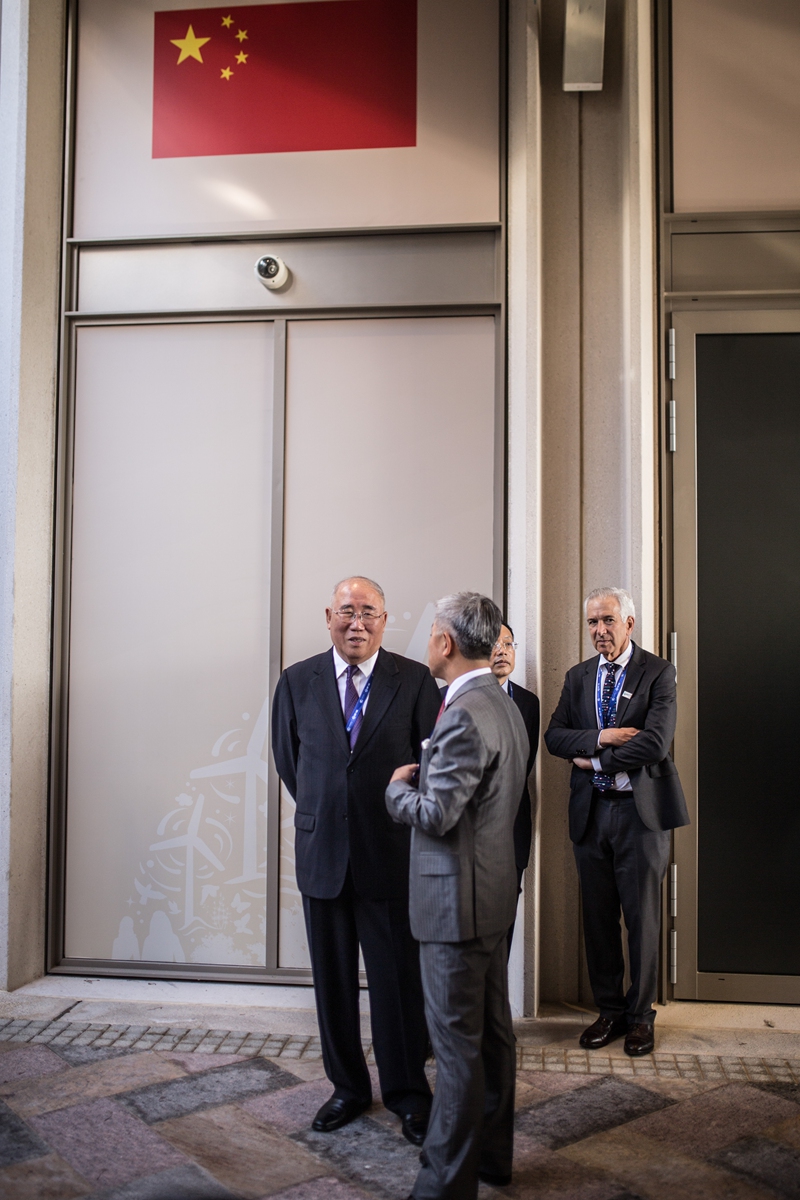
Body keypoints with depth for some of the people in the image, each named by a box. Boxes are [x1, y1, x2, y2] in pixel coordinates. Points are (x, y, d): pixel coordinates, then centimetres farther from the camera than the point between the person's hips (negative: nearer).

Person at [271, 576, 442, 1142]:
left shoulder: (415, 680, -5)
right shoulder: (297, 681, 2)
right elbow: (287, 756, 13)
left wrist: (398, 814, 4)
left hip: (392, 855, -2)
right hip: (322, 854, 3)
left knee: (399, 979, 6)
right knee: (333, 979, 14)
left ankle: (408, 1092, 25)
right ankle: (348, 1087, 32)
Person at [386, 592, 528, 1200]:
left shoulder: (465, 716, -23)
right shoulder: (504, 705, 9)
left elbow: (435, 814, -24)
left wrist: (398, 786, -7)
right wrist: (423, 778, 13)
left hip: (458, 898, -10)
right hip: (495, 890, 10)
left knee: (458, 1046, 2)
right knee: (493, 1030, 20)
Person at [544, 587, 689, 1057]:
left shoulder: (658, 672, -4)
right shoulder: (578, 676, 11)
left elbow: (655, 742, -17)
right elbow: (554, 736, 2)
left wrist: (596, 762, -11)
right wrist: (600, 738, -15)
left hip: (640, 810, -4)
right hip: (591, 811, 4)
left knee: (642, 917, 6)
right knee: (598, 917, 11)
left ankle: (640, 1014, 22)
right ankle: (610, 1009, 26)